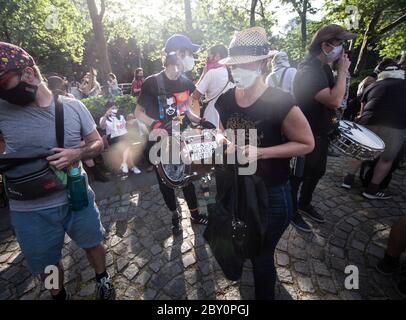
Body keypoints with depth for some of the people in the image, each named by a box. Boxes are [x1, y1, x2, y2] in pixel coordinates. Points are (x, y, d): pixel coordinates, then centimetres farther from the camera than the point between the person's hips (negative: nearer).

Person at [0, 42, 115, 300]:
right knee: (47, 265, 22)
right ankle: (59, 295, 53)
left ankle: (102, 279, 51)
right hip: (30, 210, 1)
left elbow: (97, 143, -3)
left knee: (94, 244, 21)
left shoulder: (72, 106, -8)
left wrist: (77, 154, -21)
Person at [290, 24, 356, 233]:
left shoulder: (324, 66, 9)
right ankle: (291, 211, 26)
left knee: (317, 172, 21)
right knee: (298, 175, 6)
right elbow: (335, 101, -30)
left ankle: (305, 204, 41)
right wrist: (343, 71, -20)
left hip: (320, 131, 10)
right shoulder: (309, 70, -23)